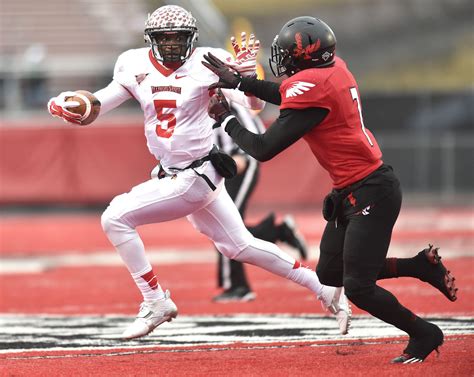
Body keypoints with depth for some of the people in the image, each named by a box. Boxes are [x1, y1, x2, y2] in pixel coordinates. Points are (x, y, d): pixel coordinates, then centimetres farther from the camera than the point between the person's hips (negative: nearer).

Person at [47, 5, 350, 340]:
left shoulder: (206, 65, -13)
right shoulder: (137, 68, 3)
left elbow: (254, 104, -13)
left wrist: (247, 77, -35)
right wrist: (62, 105, -18)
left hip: (194, 177, -7)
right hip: (175, 175, 7)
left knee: (116, 218, -14)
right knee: (241, 247, 15)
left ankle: (156, 301, -4)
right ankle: (325, 290, 25)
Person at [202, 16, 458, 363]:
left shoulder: (311, 86, -23)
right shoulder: (333, 67, 3)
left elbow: (263, 149, -18)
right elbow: (288, 96, 26)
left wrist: (226, 119, -2)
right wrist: (238, 81, 23)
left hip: (370, 194, -10)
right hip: (351, 193, 10)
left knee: (358, 288, -7)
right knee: (330, 274, 17)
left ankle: (425, 334, 10)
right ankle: (422, 266, 21)